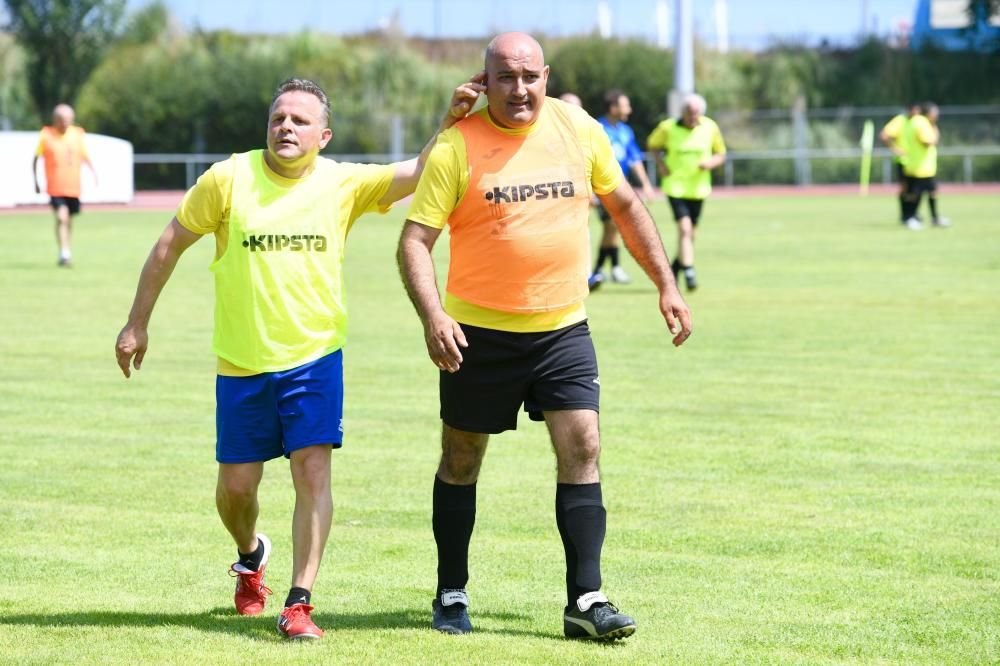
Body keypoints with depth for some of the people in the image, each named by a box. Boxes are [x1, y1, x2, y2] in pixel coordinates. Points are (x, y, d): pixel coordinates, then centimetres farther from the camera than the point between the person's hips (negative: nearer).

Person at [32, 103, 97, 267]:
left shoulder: (77, 135, 4)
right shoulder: (46, 135, -4)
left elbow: (84, 156, 15)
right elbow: (36, 159, 5)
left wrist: (93, 171, -1)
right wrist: (35, 182, 2)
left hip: (74, 186, 4)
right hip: (55, 186, -4)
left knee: (69, 220, 13)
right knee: (61, 217, -19)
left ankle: (66, 254, 28)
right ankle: (64, 253, -20)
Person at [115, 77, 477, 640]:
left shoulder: (343, 184, -3)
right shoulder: (229, 179, -6)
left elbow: (416, 173, -9)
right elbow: (170, 245, 3)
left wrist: (450, 123, -25)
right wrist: (138, 323, 5)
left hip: (314, 355, 0)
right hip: (241, 362, 0)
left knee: (313, 470, -12)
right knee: (236, 483, 8)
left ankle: (299, 604, -8)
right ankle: (251, 554, 42)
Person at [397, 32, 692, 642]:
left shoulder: (580, 130, 1)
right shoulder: (456, 147, -10)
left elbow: (626, 206, 13)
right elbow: (415, 240, -12)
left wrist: (667, 284, 10)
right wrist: (433, 315, -27)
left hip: (563, 328, 2)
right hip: (479, 333, -2)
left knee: (582, 450, -8)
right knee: (461, 459, 8)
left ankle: (586, 600, -6)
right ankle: (452, 595, 23)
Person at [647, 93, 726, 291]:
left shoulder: (710, 127, -1)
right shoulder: (668, 127, -6)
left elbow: (721, 154, 9)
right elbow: (652, 145, 11)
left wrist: (711, 162, -13)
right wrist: (660, 163, -5)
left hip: (698, 188, 3)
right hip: (675, 186, -3)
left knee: (690, 233, 11)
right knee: (684, 228, -20)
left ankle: (674, 270, 31)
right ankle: (689, 272, -21)